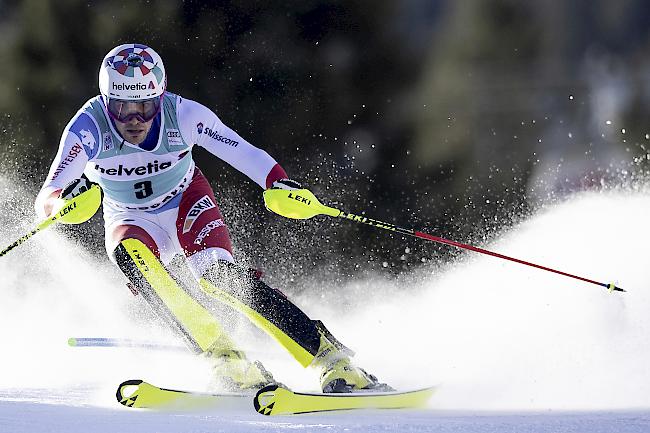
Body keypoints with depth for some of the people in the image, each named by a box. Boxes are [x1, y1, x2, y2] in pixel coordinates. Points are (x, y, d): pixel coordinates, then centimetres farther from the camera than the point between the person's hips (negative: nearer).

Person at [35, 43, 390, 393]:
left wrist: (281, 184, -46)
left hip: (186, 203, 0)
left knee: (217, 273, -28)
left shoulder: (183, 115, -26)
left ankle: (330, 358, -28)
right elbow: (45, 202, -30)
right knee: (129, 255, -34)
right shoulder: (89, 127, -28)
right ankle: (225, 358, -36)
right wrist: (66, 199, -54)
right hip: (132, 222, 0)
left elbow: (245, 154, -26)